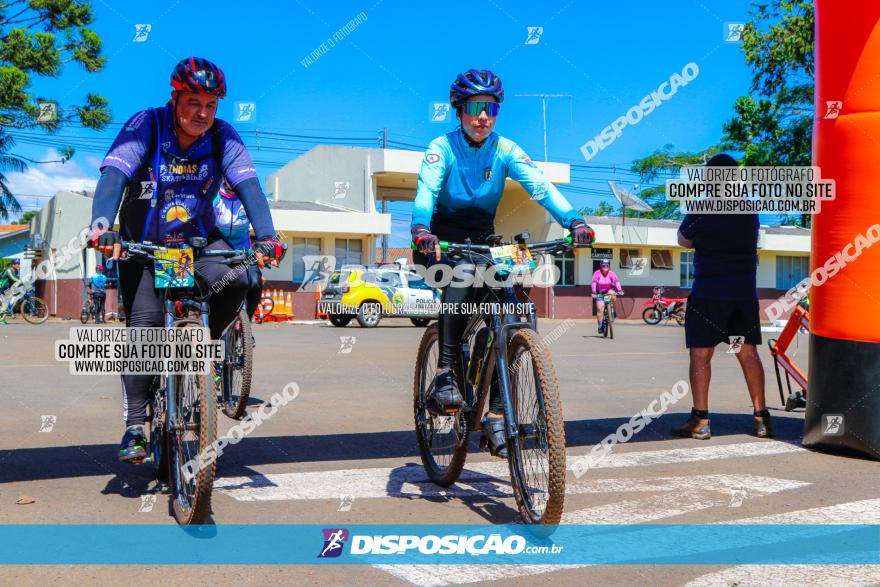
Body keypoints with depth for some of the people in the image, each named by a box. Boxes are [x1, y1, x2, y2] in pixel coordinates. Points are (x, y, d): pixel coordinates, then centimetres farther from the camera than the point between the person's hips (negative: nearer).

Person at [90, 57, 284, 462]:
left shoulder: (223, 137, -9)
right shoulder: (146, 126, -15)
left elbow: (248, 186, -19)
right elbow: (113, 177, -26)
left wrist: (265, 238, -35)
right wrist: (102, 228, -43)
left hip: (199, 242, 1)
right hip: (143, 246, -1)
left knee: (239, 279, -29)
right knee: (143, 325, -16)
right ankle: (135, 425, -6)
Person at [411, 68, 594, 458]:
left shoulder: (505, 149, -5)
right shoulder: (443, 147, -12)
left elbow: (540, 185, -18)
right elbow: (426, 189, -29)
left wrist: (573, 221, -35)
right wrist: (421, 229, -51)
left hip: (483, 239, 3)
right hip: (445, 239, -3)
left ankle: (496, 415, -6)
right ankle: (445, 373, -31)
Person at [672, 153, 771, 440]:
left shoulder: (701, 209, -8)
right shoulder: (751, 211, 8)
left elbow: (684, 241, 4)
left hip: (708, 292, -5)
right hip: (746, 292, 5)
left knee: (700, 353, -1)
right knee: (748, 352, 9)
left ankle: (700, 420, -3)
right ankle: (761, 418, 10)